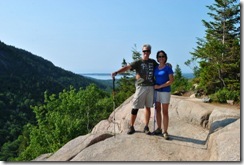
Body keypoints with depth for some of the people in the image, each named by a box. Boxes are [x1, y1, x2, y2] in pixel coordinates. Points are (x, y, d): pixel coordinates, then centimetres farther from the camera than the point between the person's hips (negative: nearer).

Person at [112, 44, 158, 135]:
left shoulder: (153, 62, 11)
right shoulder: (138, 62, -1)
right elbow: (127, 67, -15)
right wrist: (117, 72, -30)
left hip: (151, 87, 3)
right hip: (141, 87, -3)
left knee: (148, 107, 8)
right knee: (135, 108, -2)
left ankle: (146, 127, 19)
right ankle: (131, 127, 10)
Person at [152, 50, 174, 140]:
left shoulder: (168, 68, -6)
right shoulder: (155, 68, 9)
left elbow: (171, 80, -13)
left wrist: (160, 86, -16)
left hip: (165, 91, -5)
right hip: (156, 91, 5)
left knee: (165, 112, -2)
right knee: (157, 110, 9)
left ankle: (165, 131, 3)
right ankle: (159, 129, 19)